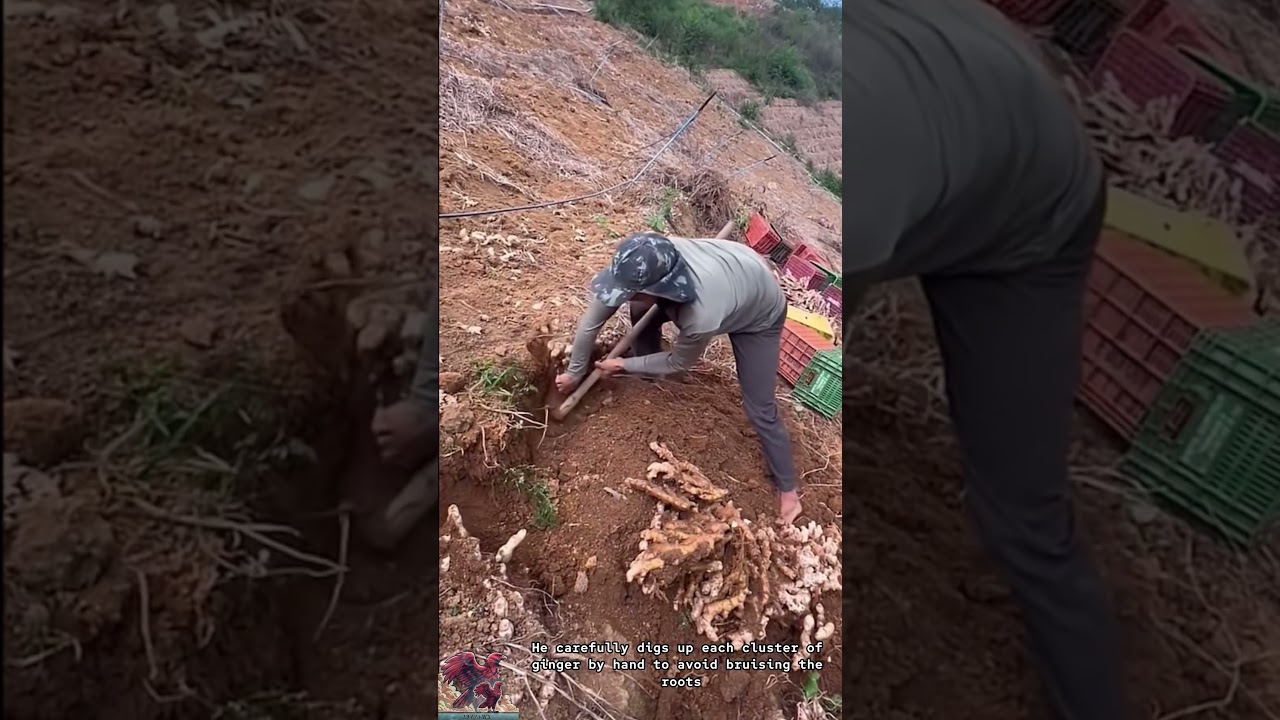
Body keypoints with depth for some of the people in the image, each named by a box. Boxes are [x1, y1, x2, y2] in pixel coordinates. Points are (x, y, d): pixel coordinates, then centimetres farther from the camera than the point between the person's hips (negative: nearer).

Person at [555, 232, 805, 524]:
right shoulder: (641, 267, -33)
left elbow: (678, 364, -23)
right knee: (640, 313, -1)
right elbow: (591, 321, -18)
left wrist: (623, 366, -12)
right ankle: (647, 367, 28)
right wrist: (575, 373, -6)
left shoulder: (702, 316, -47)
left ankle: (787, 490, 15)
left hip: (758, 313, -5)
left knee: (759, 409, -5)